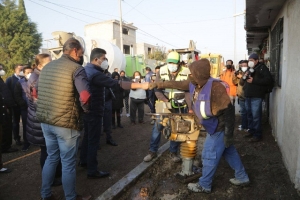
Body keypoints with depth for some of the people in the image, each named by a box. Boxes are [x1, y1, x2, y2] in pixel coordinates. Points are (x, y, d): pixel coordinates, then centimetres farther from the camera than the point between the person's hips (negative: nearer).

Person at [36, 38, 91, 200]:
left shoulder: (46, 67, 12)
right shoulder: (76, 68, -12)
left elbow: (36, 92, 19)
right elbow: (85, 96, -23)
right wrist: (85, 110, -5)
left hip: (45, 121, 8)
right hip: (66, 123, -7)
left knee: (51, 157, 22)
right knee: (68, 163, 7)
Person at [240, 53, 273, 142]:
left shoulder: (262, 68, -2)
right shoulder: (249, 69, 19)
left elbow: (268, 80, -15)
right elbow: (241, 82, 20)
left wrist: (254, 80, -17)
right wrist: (244, 77, -2)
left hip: (256, 97, -7)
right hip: (248, 96, 7)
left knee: (256, 116, -7)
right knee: (250, 114, 15)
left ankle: (258, 134, 2)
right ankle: (251, 130, 27)